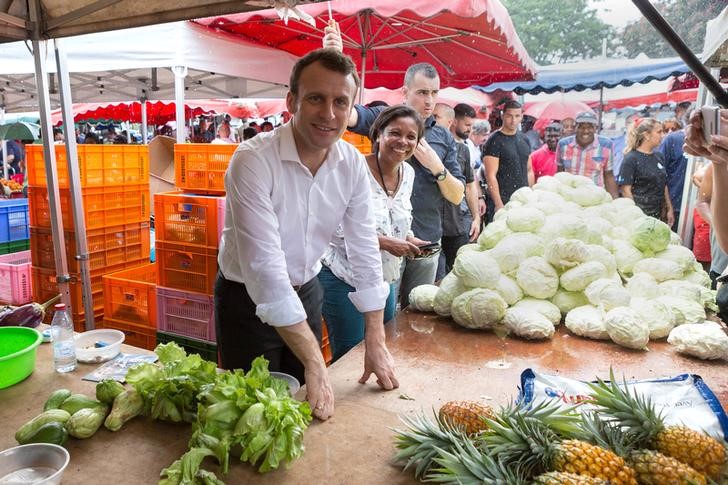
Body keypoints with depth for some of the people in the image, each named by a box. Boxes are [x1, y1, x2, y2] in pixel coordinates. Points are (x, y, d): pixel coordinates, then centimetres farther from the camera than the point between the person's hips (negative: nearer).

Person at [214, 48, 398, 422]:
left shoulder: (353, 165, -9)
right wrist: (315, 362, -29)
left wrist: (375, 343, -6)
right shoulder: (253, 161, -26)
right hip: (248, 299, -4)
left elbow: (365, 250, -5)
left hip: (306, 292, 5)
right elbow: (266, 271, -31)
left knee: (306, 405, 19)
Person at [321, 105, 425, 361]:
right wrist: (386, 243, -25)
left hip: (386, 279, 7)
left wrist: (409, 239, -3)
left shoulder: (408, 173, 4)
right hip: (345, 278, -7)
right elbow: (337, 228, -22)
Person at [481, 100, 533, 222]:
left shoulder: (524, 140, 12)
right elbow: (491, 176, -13)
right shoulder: (494, 142, -8)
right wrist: (499, 204, -18)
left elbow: (529, 170, 19)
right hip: (502, 202, -6)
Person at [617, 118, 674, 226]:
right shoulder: (631, 159, -8)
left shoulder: (659, 156, 13)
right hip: (640, 214, -6)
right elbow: (626, 189, -12)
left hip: (659, 214, 6)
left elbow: (664, 186, 18)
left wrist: (669, 209, 15)